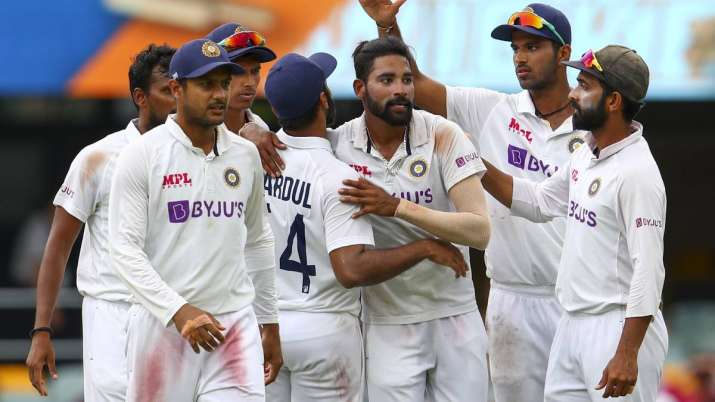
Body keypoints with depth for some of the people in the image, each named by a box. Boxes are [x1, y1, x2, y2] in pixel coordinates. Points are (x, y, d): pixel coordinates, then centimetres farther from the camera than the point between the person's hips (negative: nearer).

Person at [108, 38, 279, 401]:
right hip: (161, 324, -3)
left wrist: (269, 322, 20)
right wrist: (178, 311, -20)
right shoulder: (142, 154, -5)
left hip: (235, 324, 3)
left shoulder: (246, 156, 11)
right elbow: (125, 248, -10)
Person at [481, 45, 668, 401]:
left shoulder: (637, 173, -19)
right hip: (572, 324, 9)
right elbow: (539, 202, 25)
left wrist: (627, 354, -26)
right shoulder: (586, 155, 10)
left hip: (619, 327, -9)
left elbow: (648, 270, -23)